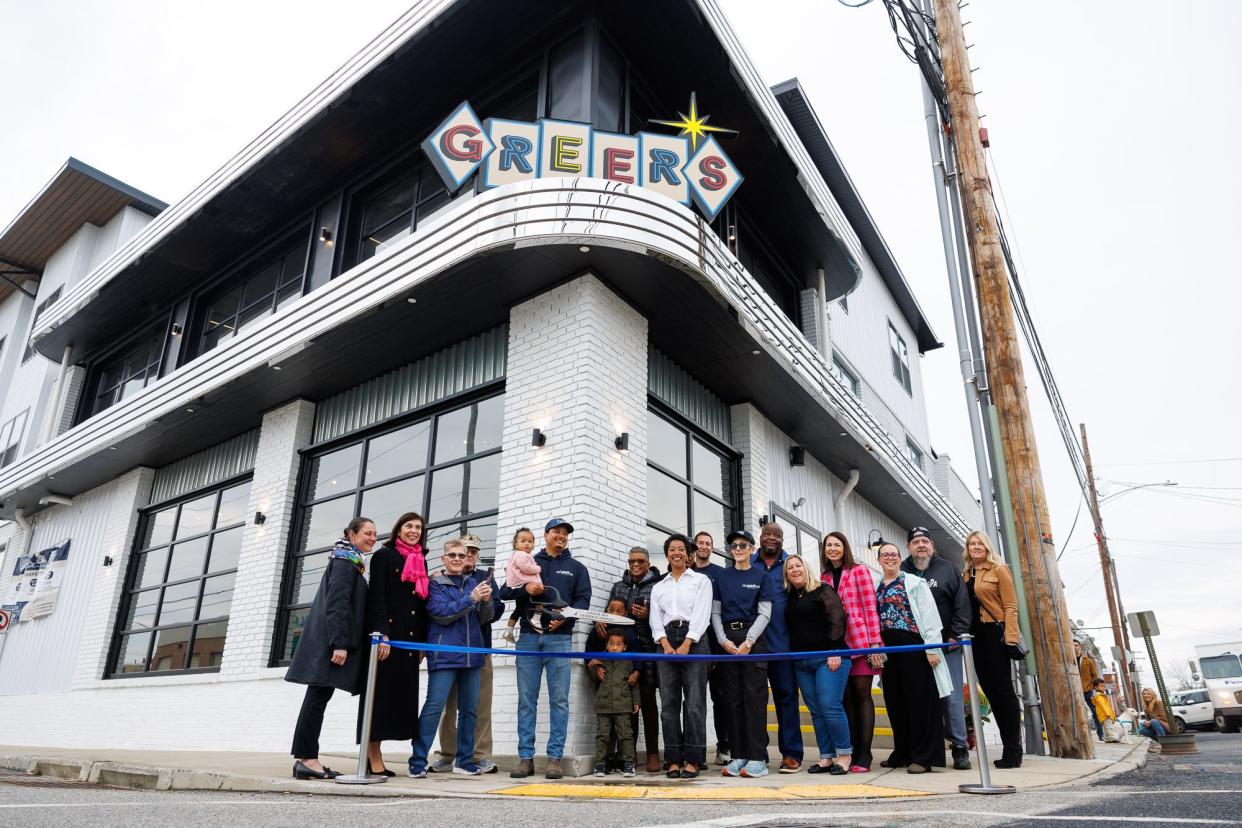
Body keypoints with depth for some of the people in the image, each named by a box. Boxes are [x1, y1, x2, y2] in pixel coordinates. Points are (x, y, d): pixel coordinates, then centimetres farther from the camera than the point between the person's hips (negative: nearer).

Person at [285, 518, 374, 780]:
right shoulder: (346, 561, -9)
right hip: (331, 641, -10)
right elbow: (336, 603, -18)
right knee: (318, 698, -7)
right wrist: (340, 644, -23)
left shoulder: (350, 562, 20)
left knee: (318, 699, 8)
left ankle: (306, 759, 10)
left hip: (329, 641, 10)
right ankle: (307, 758, -4)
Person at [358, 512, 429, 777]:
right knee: (381, 694, -5)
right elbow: (377, 597, -9)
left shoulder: (421, 561, 18)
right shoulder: (384, 555, 0)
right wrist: (382, 634, -19)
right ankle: (374, 758, 0)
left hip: (410, 639, 6)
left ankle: (374, 755, 10)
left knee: (400, 695, 4)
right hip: (387, 635, -6)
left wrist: (422, 642, 12)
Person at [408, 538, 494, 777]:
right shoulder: (436, 584, 1)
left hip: (471, 655, 5)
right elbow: (442, 613, -14)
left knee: (469, 708, 9)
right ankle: (417, 761, 0)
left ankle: (464, 760, 19)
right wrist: (471, 599, -19)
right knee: (434, 706, -8)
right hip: (444, 656, -4)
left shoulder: (474, 582, 12)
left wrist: (486, 601, -9)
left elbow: (484, 619, 12)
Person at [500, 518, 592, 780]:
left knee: (559, 699, -3)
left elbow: (583, 600, 4)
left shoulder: (577, 568, 14)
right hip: (528, 638, 1)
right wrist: (525, 588, -12)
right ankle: (525, 758, 7)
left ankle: (555, 758, 3)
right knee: (526, 699, 2)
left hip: (559, 638, -1)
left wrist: (564, 617, -15)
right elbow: (505, 592, 9)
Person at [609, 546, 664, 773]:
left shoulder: (657, 586, 3)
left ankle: (653, 754, 6)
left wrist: (648, 616, -18)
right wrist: (601, 620, 1)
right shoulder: (618, 587, 18)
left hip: (647, 648, -3)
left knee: (648, 699, -1)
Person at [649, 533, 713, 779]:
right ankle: (673, 760, 4)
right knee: (669, 702, 0)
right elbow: (656, 620, 9)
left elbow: (701, 615, -2)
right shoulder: (658, 587, 19)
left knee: (694, 701, -6)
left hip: (694, 640, -3)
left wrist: (685, 646, -12)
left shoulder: (701, 580, 9)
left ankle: (693, 760, -3)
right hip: (667, 642, 3)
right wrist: (667, 646, -8)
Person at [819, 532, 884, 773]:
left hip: (862, 640, -4)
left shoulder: (860, 571, 1)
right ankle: (854, 751, 13)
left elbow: (870, 607, -4)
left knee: (862, 694, -3)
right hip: (836, 644, 4)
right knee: (847, 697, 5)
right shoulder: (824, 577, 14)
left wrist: (875, 642, -9)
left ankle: (864, 755, 1)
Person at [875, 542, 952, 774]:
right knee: (895, 701, 10)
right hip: (888, 648, 5)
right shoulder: (875, 587, 15)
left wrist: (932, 648, -12)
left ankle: (923, 756, 3)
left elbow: (929, 615, -5)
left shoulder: (914, 583, 1)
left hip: (913, 646, -5)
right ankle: (903, 753, 22)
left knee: (920, 699, -3)